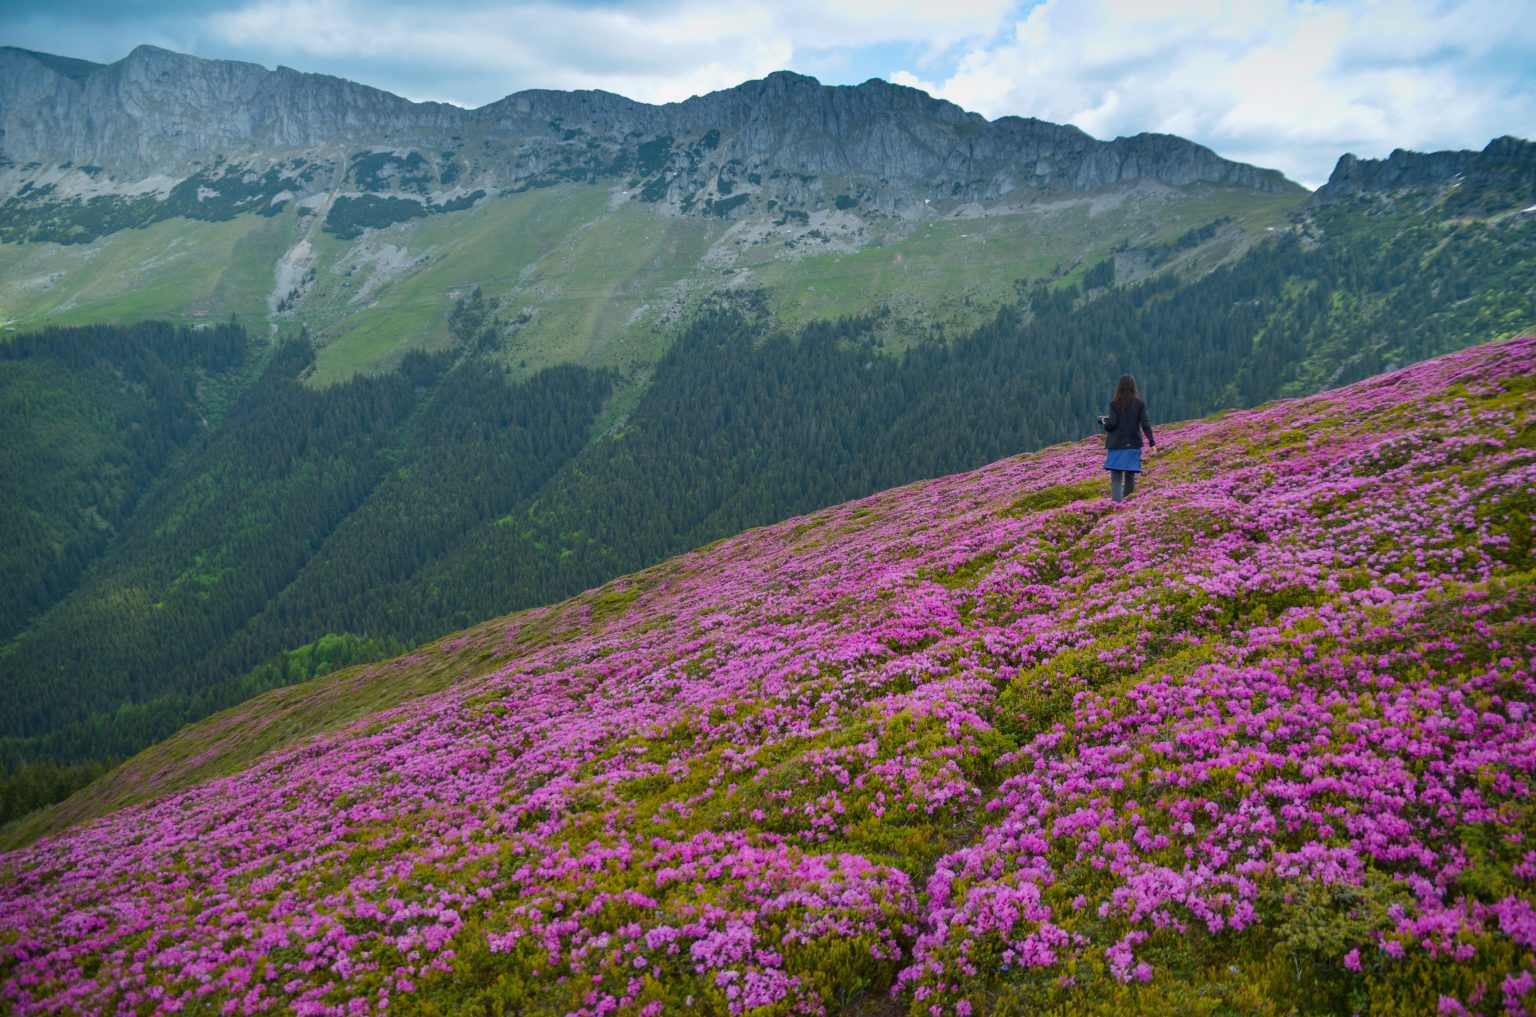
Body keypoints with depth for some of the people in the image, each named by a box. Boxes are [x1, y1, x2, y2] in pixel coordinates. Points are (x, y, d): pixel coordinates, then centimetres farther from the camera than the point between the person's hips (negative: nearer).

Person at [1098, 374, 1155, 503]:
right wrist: (1151, 440, 1)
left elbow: (1112, 423, -11)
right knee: (1130, 477, 11)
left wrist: (1103, 421, 10)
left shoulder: (1115, 404, -4)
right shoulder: (1139, 403, 0)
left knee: (1116, 477, -2)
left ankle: (1117, 502, -14)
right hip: (1133, 444, 2)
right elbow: (1145, 423, -4)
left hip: (1117, 445, -2)